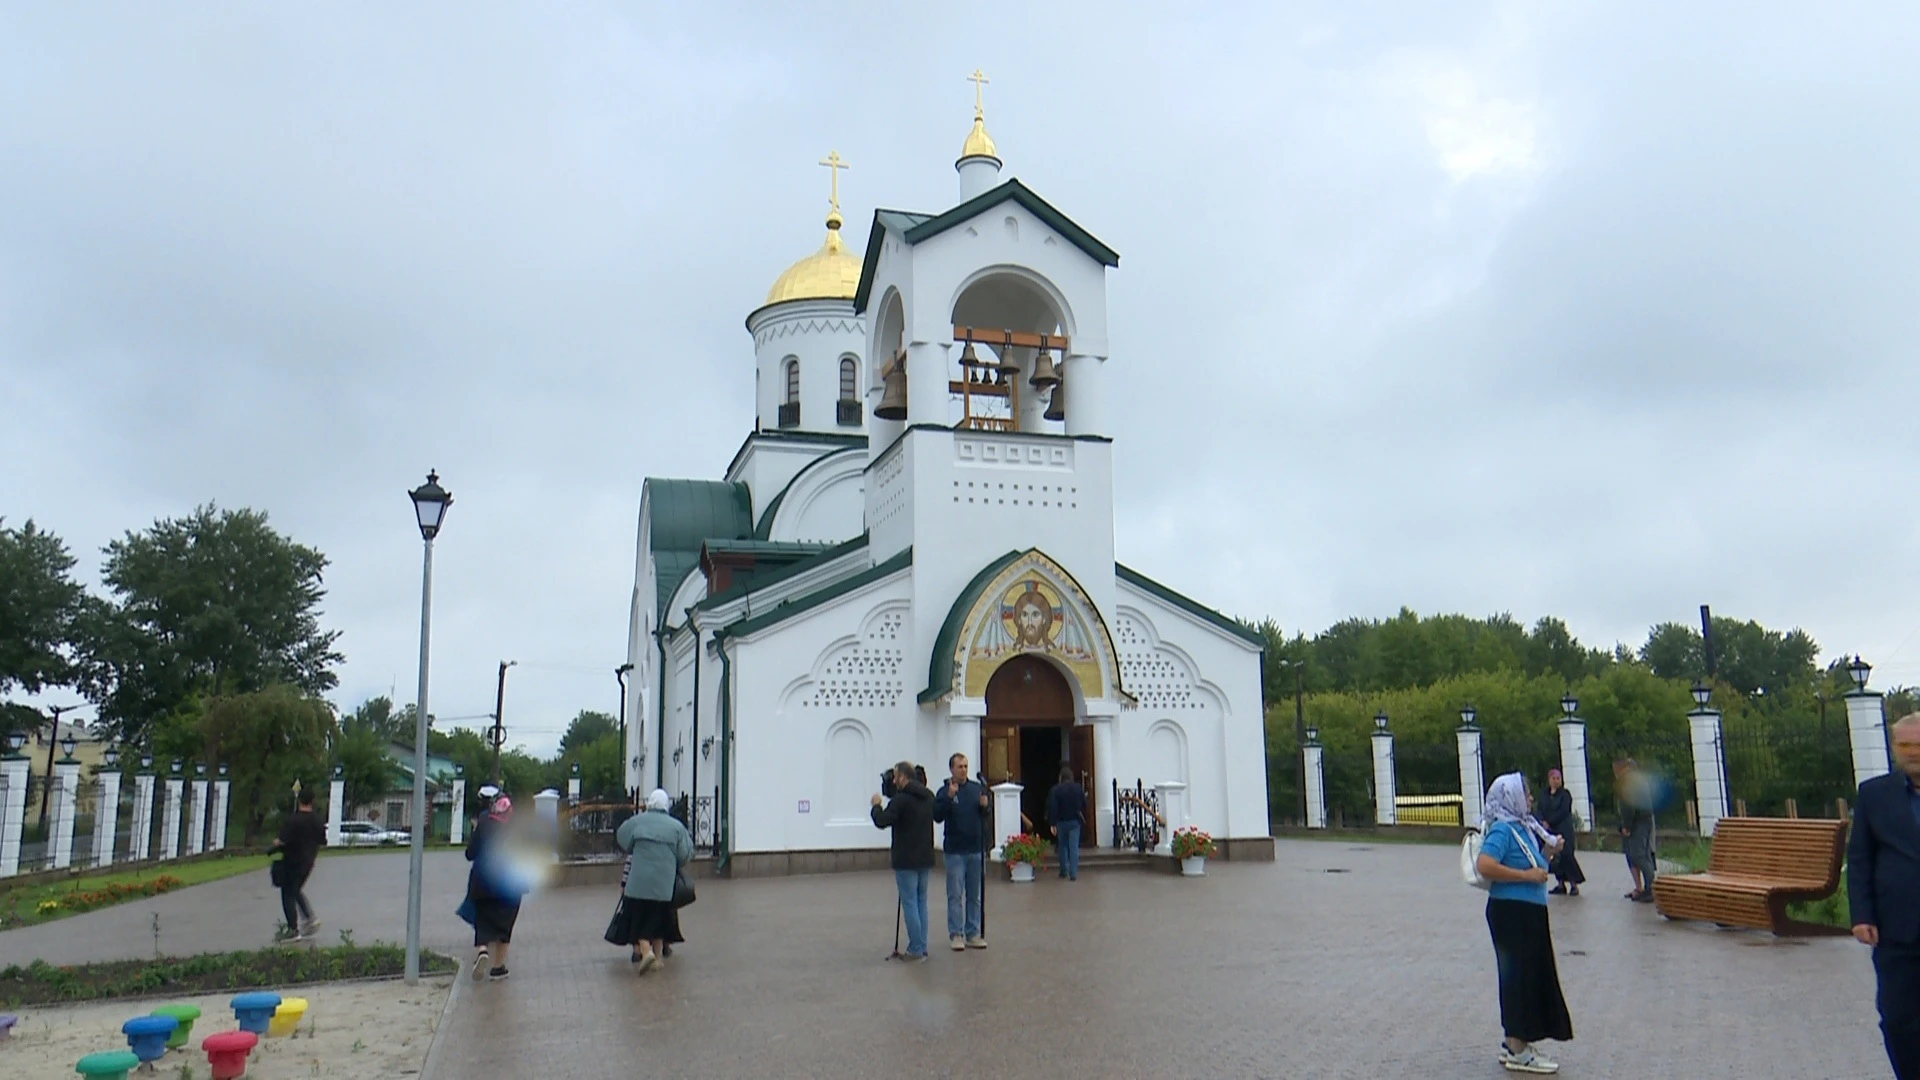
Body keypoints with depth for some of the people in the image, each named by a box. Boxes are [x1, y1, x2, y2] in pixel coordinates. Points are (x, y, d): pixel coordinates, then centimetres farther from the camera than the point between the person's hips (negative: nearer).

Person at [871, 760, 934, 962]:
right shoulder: (928, 796, 9)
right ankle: (922, 948, 17)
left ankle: (915, 950, 0)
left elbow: (881, 822, -15)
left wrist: (876, 805, 5)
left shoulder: (901, 799, -16)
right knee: (921, 902, 14)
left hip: (906, 861, -7)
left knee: (910, 903, -2)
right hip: (925, 859, 8)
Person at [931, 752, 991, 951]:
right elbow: (937, 816, -14)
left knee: (974, 895, 10)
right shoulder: (944, 791, -4)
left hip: (977, 849, 4)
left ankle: (973, 933, 18)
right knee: (955, 895, 0)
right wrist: (949, 797, -25)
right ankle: (956, 934, 6)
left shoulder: (977, 788, 5)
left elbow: (989, 811, 11)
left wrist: (985, 805, -11)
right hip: (955, 850, -3)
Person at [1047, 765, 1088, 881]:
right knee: (1074, 847, -2)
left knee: (1063, 846, 16)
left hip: (1061, 822, 0)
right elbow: (1084, 805, 3)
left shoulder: (1055, 790, -10)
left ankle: (1064, 871, 23)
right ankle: (1073, 874, -8)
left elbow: (1052, 808, -13)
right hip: (1075, 821, 0)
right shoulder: (1078, 788, -2)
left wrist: (1052, 824, -10)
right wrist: (1083, 817, 15)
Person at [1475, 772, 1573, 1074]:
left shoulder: (1523, 827, 13)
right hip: (1511, 912, -10)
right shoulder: (1502, 830, -16)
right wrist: (1527, 875, -24)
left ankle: (1514, 1043, 28)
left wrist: (1548, 851, 8)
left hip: (1529, 913, 10)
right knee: (1520, 976, -4)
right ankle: (1517, 1052, 5)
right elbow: (1485, 866, -29)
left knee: (1533, 977, 17)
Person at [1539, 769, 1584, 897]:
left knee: (1566, 855, -11)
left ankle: (1574, 884, -6)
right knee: (1555, 857, 4)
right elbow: (1541, 811, 10)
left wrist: (1549, 822, -13)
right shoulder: (1545, 795, 11)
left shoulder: (1565, 794, -3)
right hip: (1550, 830, 5)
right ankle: (1560, 884, 10)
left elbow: (1563, 812, -12)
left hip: (1564, 829, -5)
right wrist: (1542, 822, -10)